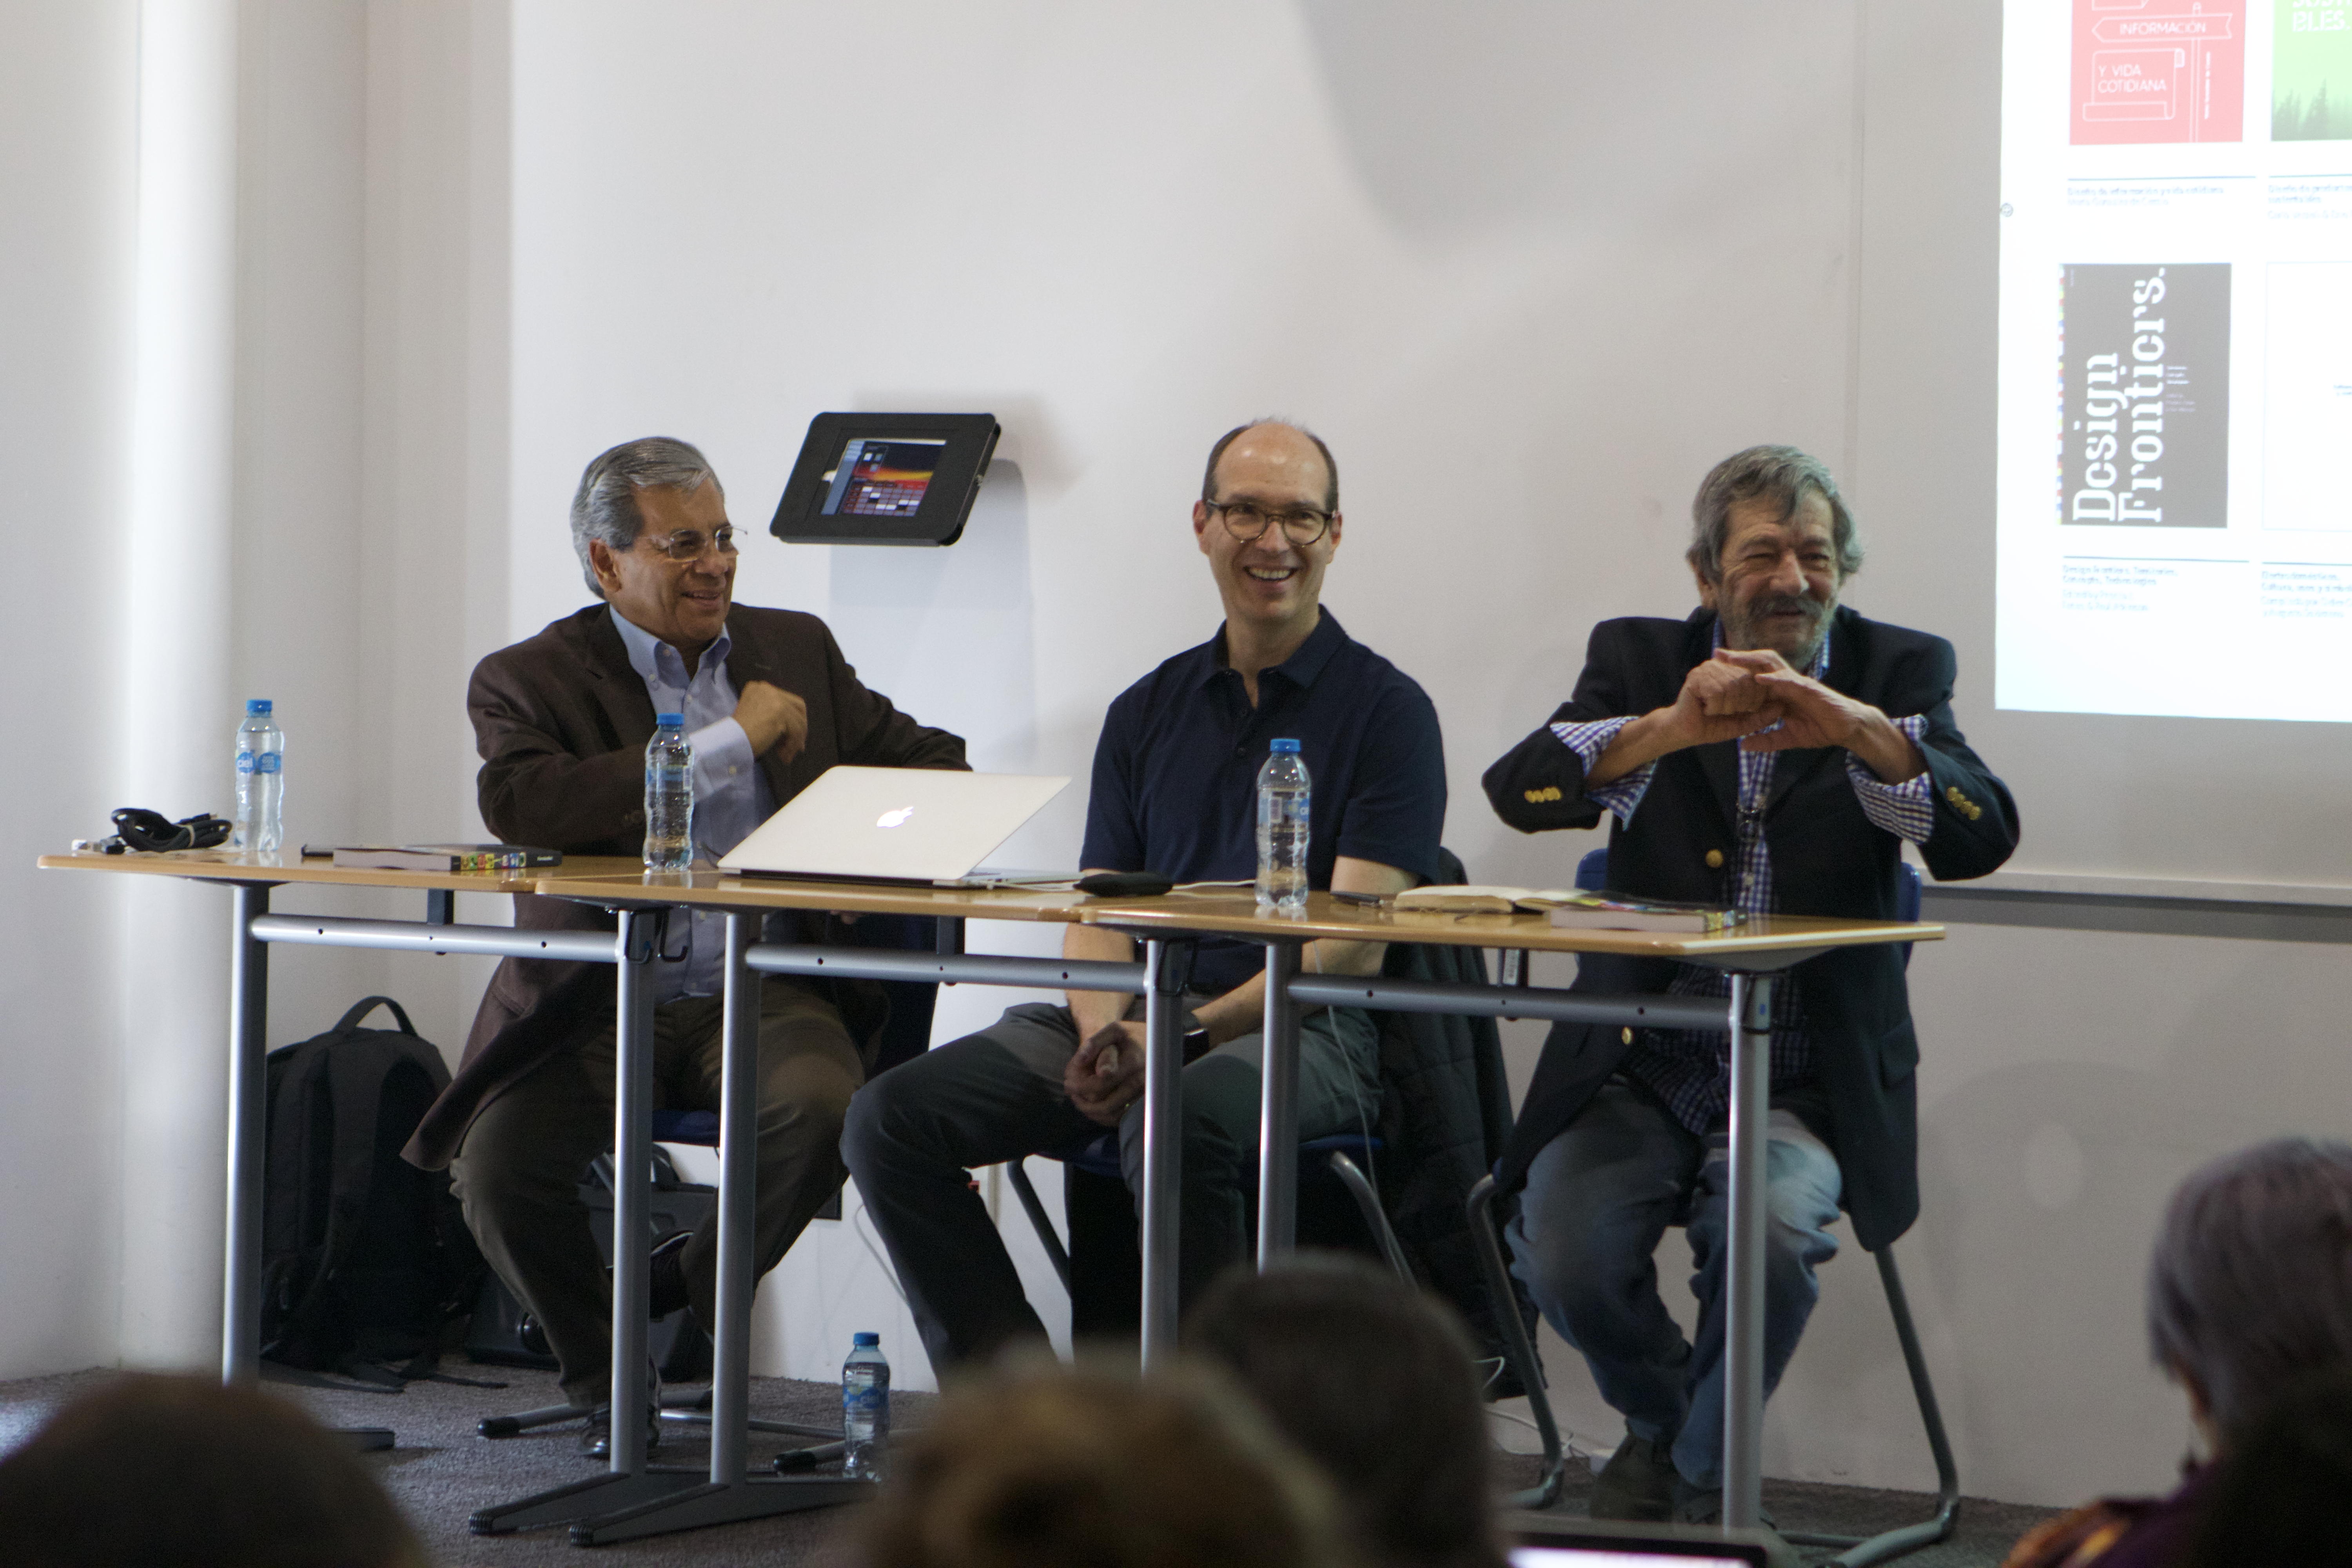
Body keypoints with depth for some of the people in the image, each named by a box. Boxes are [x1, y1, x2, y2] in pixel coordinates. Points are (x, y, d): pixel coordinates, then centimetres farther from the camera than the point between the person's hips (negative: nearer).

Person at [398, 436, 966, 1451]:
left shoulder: (797, 650, 16)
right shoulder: (528, 680, 2)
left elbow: (929, 760, 22)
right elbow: (518, 804, -19)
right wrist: (728, 743, -16)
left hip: (760, 993, 2)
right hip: (594, 1010, -2)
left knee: (822, 1109, -32)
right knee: (497, 1173, -27)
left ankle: (695, 1290, 0)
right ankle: (605, 1378, 4)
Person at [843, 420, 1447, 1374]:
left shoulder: (1387, 710, 2)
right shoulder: (1148, 712, 18)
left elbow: (1354, 944, -7)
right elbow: (1098, 910, 13)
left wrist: (1184, 1035, -19)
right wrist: (1103, 1032, -11)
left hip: (1301, 1028, -5)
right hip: (1138, 1017, 5)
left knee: (1177, 1123, -40)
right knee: (892, 1118, -16)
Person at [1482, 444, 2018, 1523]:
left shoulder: (1896, 672, 6)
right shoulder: (1641, 660, 8)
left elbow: (1984, 838, -11)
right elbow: (1517, 790, -10)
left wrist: (1856, 727, -28)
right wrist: (1671, 728, -27)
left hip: (1805, 1081, -1)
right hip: (1640, 1066, 1)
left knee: (1770, 1228, -31)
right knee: (1563, 1249, -24)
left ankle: (1704, 1476, 0)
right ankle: (1663, 1414, 13)